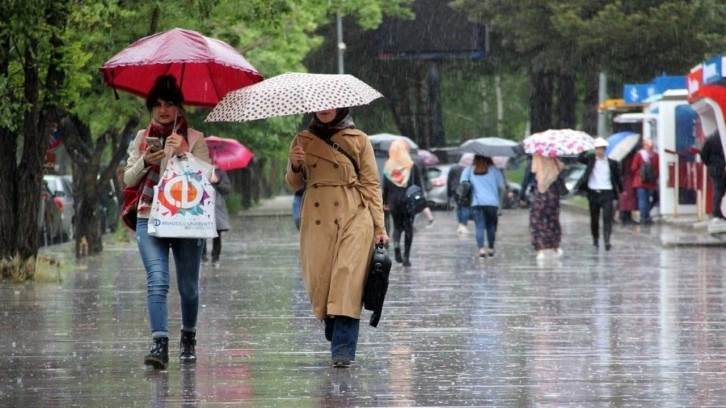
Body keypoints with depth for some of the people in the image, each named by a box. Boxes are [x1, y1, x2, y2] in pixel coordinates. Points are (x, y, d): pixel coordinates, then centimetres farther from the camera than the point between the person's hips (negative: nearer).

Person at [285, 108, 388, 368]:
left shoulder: (358, 140, 5)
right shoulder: (303, 141, 12)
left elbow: (371, 184, 4)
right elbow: (294, 185, 16)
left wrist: (379, 226, -2)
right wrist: (295, 165, -7)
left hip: (353, 218, -3)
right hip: (317, 219, 3)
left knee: (348, 277, -14)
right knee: (319, 279, -1)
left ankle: (343, 349, -16)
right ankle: (336, 335, 22)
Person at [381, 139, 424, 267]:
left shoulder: (388, 166, 0)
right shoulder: (412, 166, -4)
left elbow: (385, 186, 3)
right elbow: (419, 184, -3)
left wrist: (384, 202, 10)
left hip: (394, 201, 1)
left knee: (397, 226, 14)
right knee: (408, 228, 6)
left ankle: (396, 243, -16)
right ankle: (406, 256, 0)